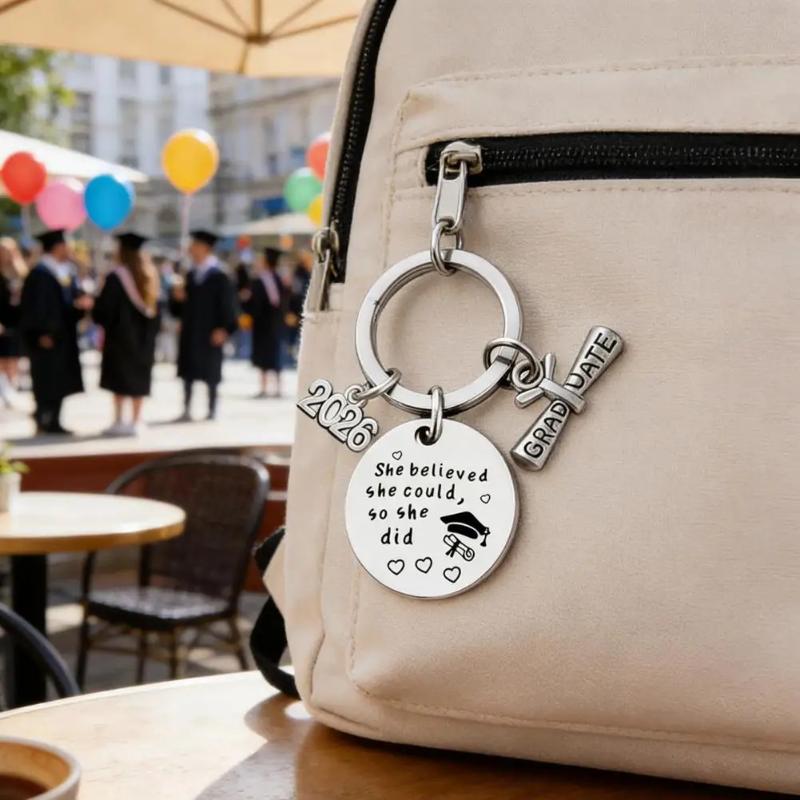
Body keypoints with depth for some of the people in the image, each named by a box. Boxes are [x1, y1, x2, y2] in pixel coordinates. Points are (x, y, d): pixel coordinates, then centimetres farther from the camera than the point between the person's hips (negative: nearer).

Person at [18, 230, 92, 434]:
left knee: (60, 382, 9)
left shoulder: (65, 273, 12)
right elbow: (37, 306, -18)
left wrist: (81, 301, -5)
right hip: (48, 338, -9)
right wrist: (43, 333, -21)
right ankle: (44, 421, 1)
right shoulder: (40, 274, -14)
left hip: (63, 336, 9)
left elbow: (72, 299, 18)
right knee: (47, 381, -5)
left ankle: (52, 422, 15)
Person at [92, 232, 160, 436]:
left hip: (120, 334, -5)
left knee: (120, 381, 1)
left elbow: (104, 308, -13)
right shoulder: (149, 276, 5)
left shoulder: (116, 278, -14)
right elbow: (155, 307, 11)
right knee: (139, 379, 8)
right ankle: (136, 421, 9)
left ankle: (119, 421, -1)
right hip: (143, 336, 5)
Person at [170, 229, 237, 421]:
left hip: (209, 333, -6)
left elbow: (228, 305, -11)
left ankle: (212, 410, 13)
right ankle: (187, 410, 9)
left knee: (210, 374, 4)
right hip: (189, 332, 6)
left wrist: (224, 328, -19)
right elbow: (179, 307, 14)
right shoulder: (191, 275, 9)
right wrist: (178, 297, -7)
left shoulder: (219, 278, -8)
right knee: (188, 372, 5)